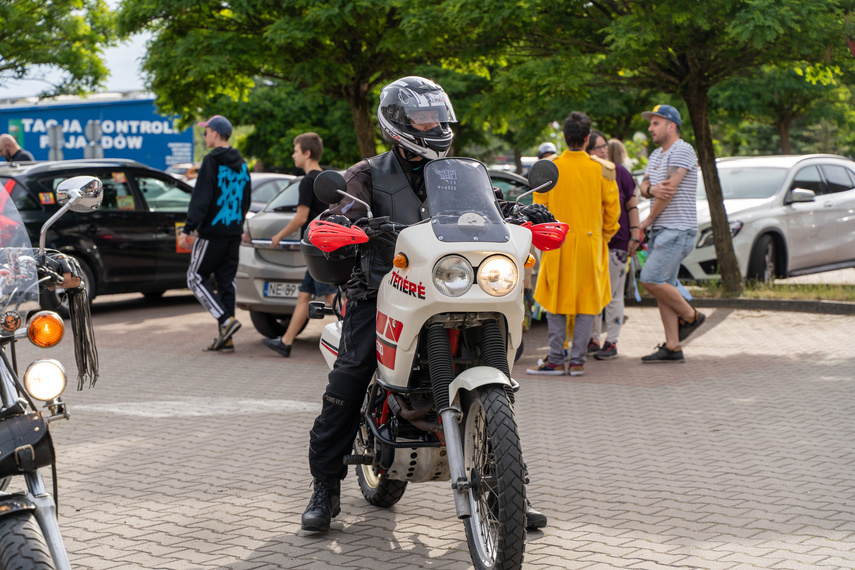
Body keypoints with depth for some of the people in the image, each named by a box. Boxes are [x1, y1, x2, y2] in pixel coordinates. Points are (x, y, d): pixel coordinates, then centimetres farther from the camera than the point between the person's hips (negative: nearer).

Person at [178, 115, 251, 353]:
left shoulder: (212, 161, -11)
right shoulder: (241, 164, 13)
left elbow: (200, 199, -17)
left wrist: (188, 229, -17)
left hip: (212, 232, -8)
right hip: (233, 234, 8)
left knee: (196, 277, 2)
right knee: (226, 281, 8)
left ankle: (226, 319, -12)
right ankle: (226, 338, 7)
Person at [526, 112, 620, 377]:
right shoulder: (601, 169, -2)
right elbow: (612, 208, 3)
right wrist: (604, 236, 18)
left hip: (557, 244, 0)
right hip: (590, 243, 1)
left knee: (555, 301, 7)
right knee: (586, 302, 7)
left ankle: (556, 360, 4)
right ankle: (577, 361, 5)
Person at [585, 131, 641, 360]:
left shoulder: (620, 172, 0)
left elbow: (632, 206, 2)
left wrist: (635, 235, -4)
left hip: (617, 241, -3)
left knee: (613, 295, 0)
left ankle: (612, 342, 7)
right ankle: (593, 339, 19)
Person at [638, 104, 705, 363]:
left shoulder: (682, 150, -10)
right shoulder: (656, 155, 19)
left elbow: (670, 189, -16)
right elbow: (644, 187, 11)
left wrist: (647, 220, -7)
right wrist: (651, 189, -15)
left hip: (678, 230, -9)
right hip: (660, 230, 9)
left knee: (651, 279, -18)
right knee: (663, 285, 5)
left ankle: (690, 315, 3)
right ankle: (672, 347, 7)